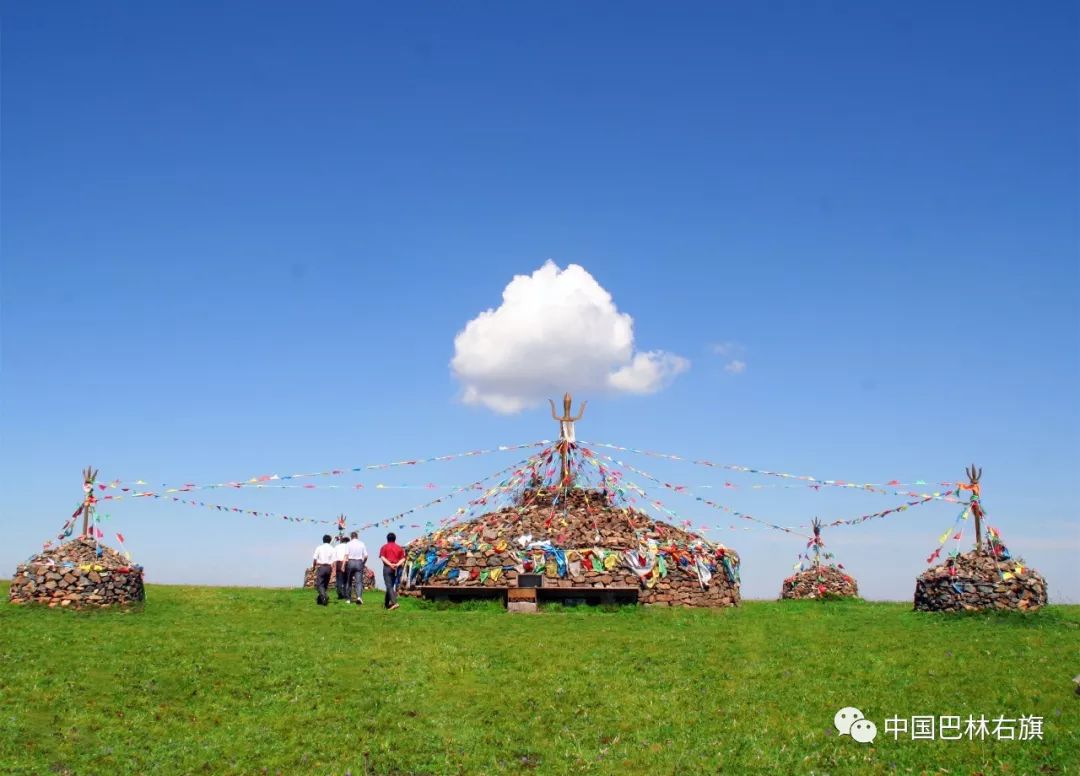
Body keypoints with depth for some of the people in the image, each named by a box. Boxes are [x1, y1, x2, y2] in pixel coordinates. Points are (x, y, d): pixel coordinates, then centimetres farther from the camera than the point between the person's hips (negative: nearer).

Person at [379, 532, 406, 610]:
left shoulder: (385, 547, 5)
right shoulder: (399, 547, 13)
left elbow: (382, 557, -9)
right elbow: (403, 559, 1)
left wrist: (390, 564, -16)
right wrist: (397, 564, -11)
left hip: (387, 567, -4)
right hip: (397, 568, 4)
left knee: (389, 586, -6)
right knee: (391, 585, 15)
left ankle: (394, 602, -21)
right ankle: (387, 603, 25)